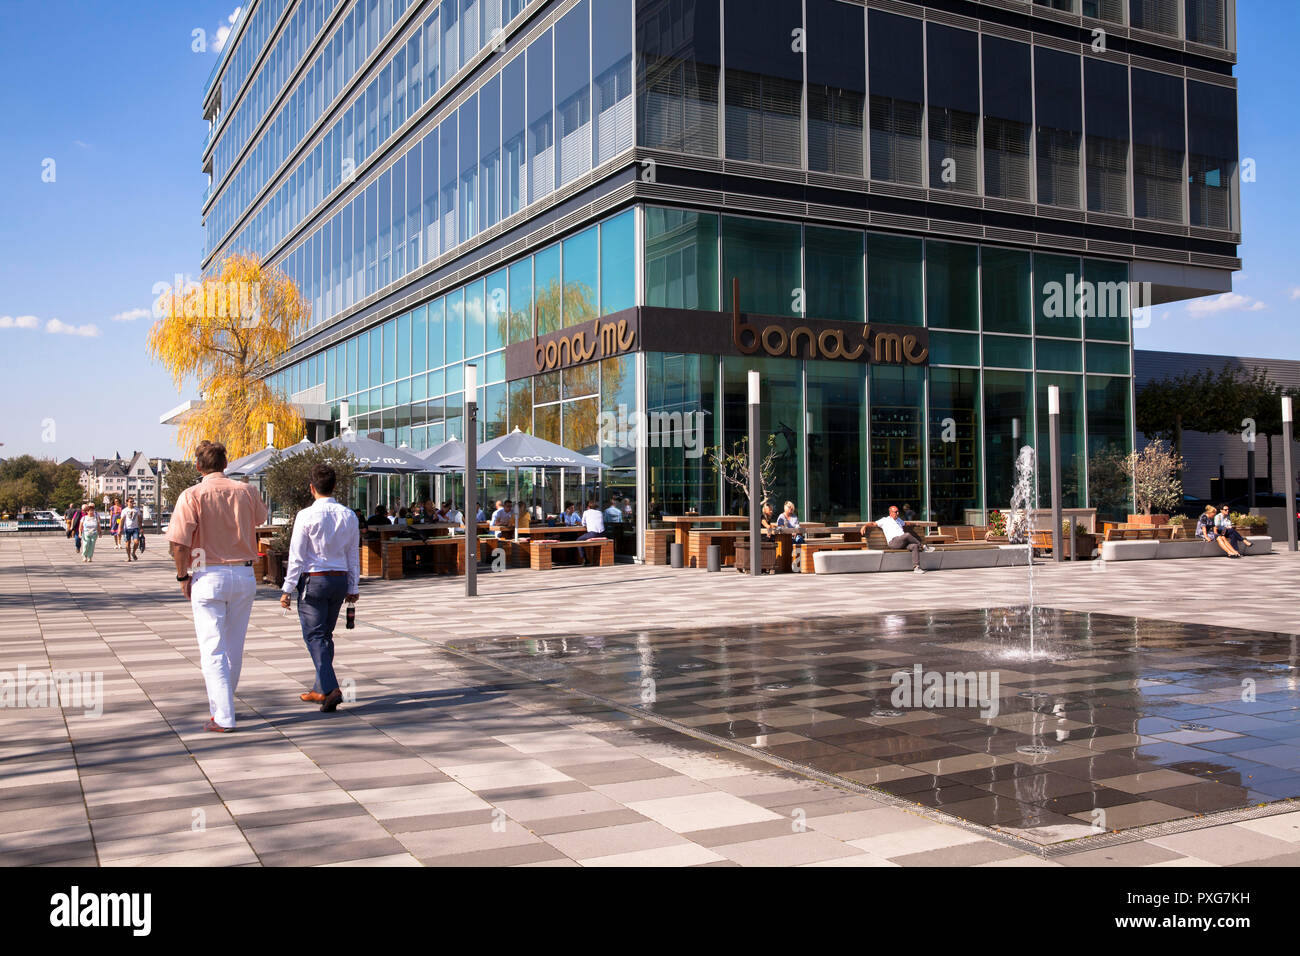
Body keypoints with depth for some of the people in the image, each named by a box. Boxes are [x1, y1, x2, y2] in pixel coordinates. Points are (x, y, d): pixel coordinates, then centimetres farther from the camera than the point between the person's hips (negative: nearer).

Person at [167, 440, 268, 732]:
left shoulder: (192, 495, -9)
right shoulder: (245, 491, 2)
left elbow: (179, 544, -14)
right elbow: (261, 518, 24)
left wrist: (183, 577, 0)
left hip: (209, 577, -4)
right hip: (244, 576, 4)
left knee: (213, 650, -1)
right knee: (234, 648, 16)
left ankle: (223, 718, -4)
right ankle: (222, 705, 31)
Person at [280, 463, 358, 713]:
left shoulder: (306, 516, -11)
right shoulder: (348, 516, 2)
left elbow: (297, 555, -11)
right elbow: (353, 554, 8)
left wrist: (288, 589, -5)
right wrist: (353, 587, 15)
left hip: (313, 580, -5)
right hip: (340, 580, 5)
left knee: (315, 636, -3)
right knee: (325, 634, 16)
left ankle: (330, 688, -17)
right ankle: (319, 690, 24)